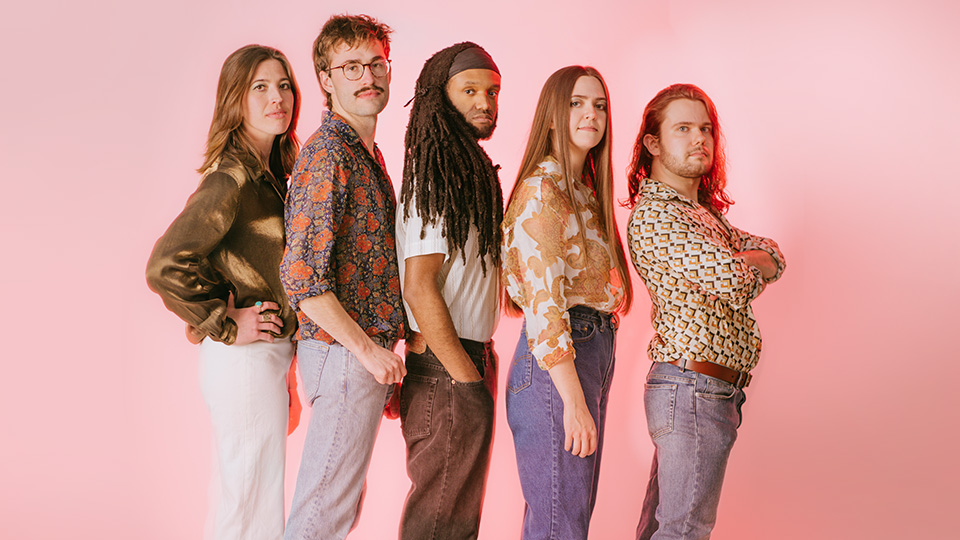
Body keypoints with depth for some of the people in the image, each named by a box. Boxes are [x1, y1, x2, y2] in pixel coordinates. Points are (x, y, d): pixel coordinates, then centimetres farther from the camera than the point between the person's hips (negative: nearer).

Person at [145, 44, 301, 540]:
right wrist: (228, 326, -16)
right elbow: (164, 267, -26)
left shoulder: (269, 174, 11)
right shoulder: (230, 179, -17)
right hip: (244, 357, -9)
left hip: (267, 355, 9)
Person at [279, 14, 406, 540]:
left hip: (367, 352, 10)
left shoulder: (366, 151, 16)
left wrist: (380, 350, 16)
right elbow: (302, 277, -23)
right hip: (344, 355, -10)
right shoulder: (327, 152, -16)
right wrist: (367, 349, -19)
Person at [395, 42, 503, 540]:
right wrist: (469, 381, -17)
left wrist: (481, 366, 12)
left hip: (470, 362, 10)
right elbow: (419, 290, -20)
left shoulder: (470, 171, 15)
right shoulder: (434, 180, -15)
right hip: (447, 376, -10)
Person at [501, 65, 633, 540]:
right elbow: (543, 301, -19)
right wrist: (573, 401, -22)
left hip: (595, 352, 9)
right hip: (556, 363, -9)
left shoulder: (586, 189, 16)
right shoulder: (541, 188, -12)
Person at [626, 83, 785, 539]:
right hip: (694, 391, -9)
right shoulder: (655, 214, -14)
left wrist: (743, 264, -10)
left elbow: (771, 256, 10)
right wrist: (749, 268, 1)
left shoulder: (704, 210, 19)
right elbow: (735, 283, -22)